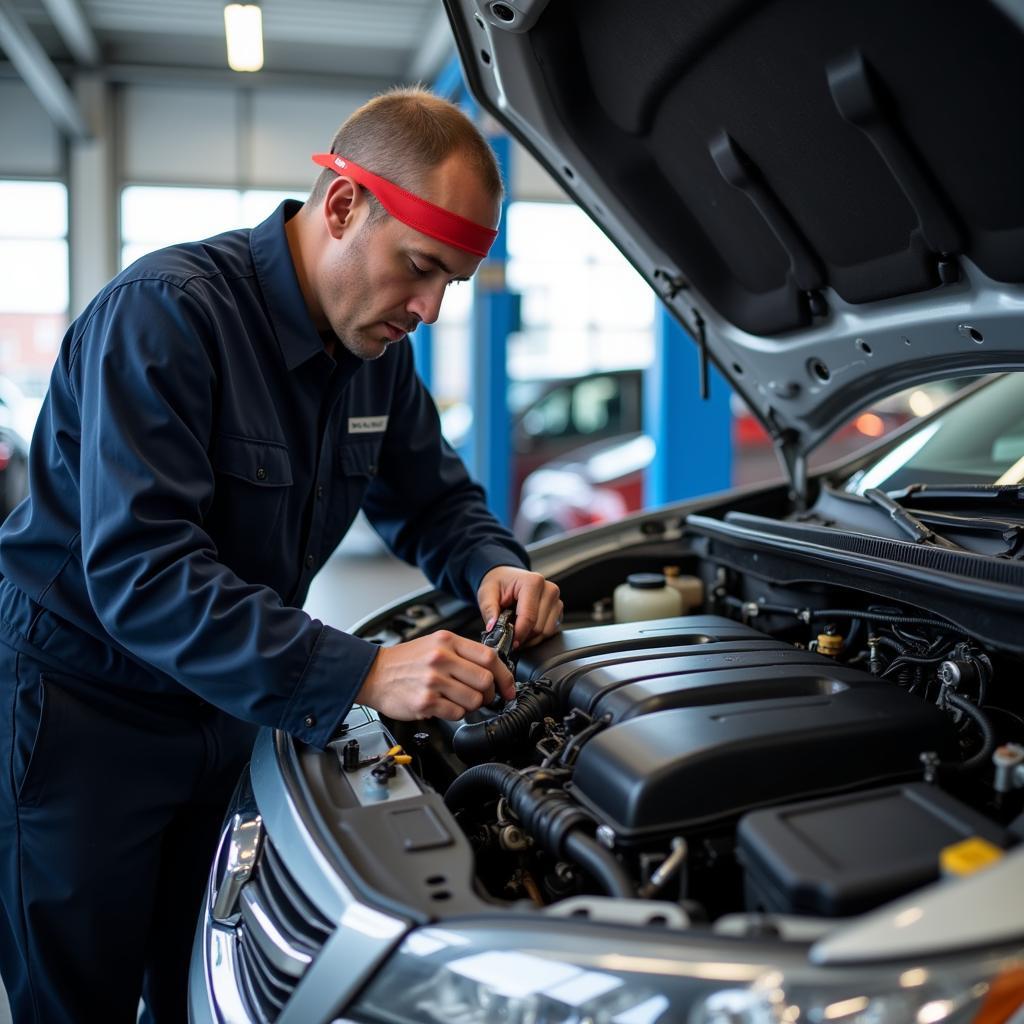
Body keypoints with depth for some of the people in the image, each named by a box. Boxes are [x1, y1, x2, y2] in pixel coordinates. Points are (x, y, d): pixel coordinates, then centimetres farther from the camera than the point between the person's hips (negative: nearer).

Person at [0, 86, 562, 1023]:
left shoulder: (378, 346, -1)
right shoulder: (165, 313, -26)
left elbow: (434, 499, 10)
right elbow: (138, 571, -34)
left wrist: (495, 569, -13)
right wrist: (361, 674, -40)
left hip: (228, 699, 7)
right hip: (83, 708, -6)